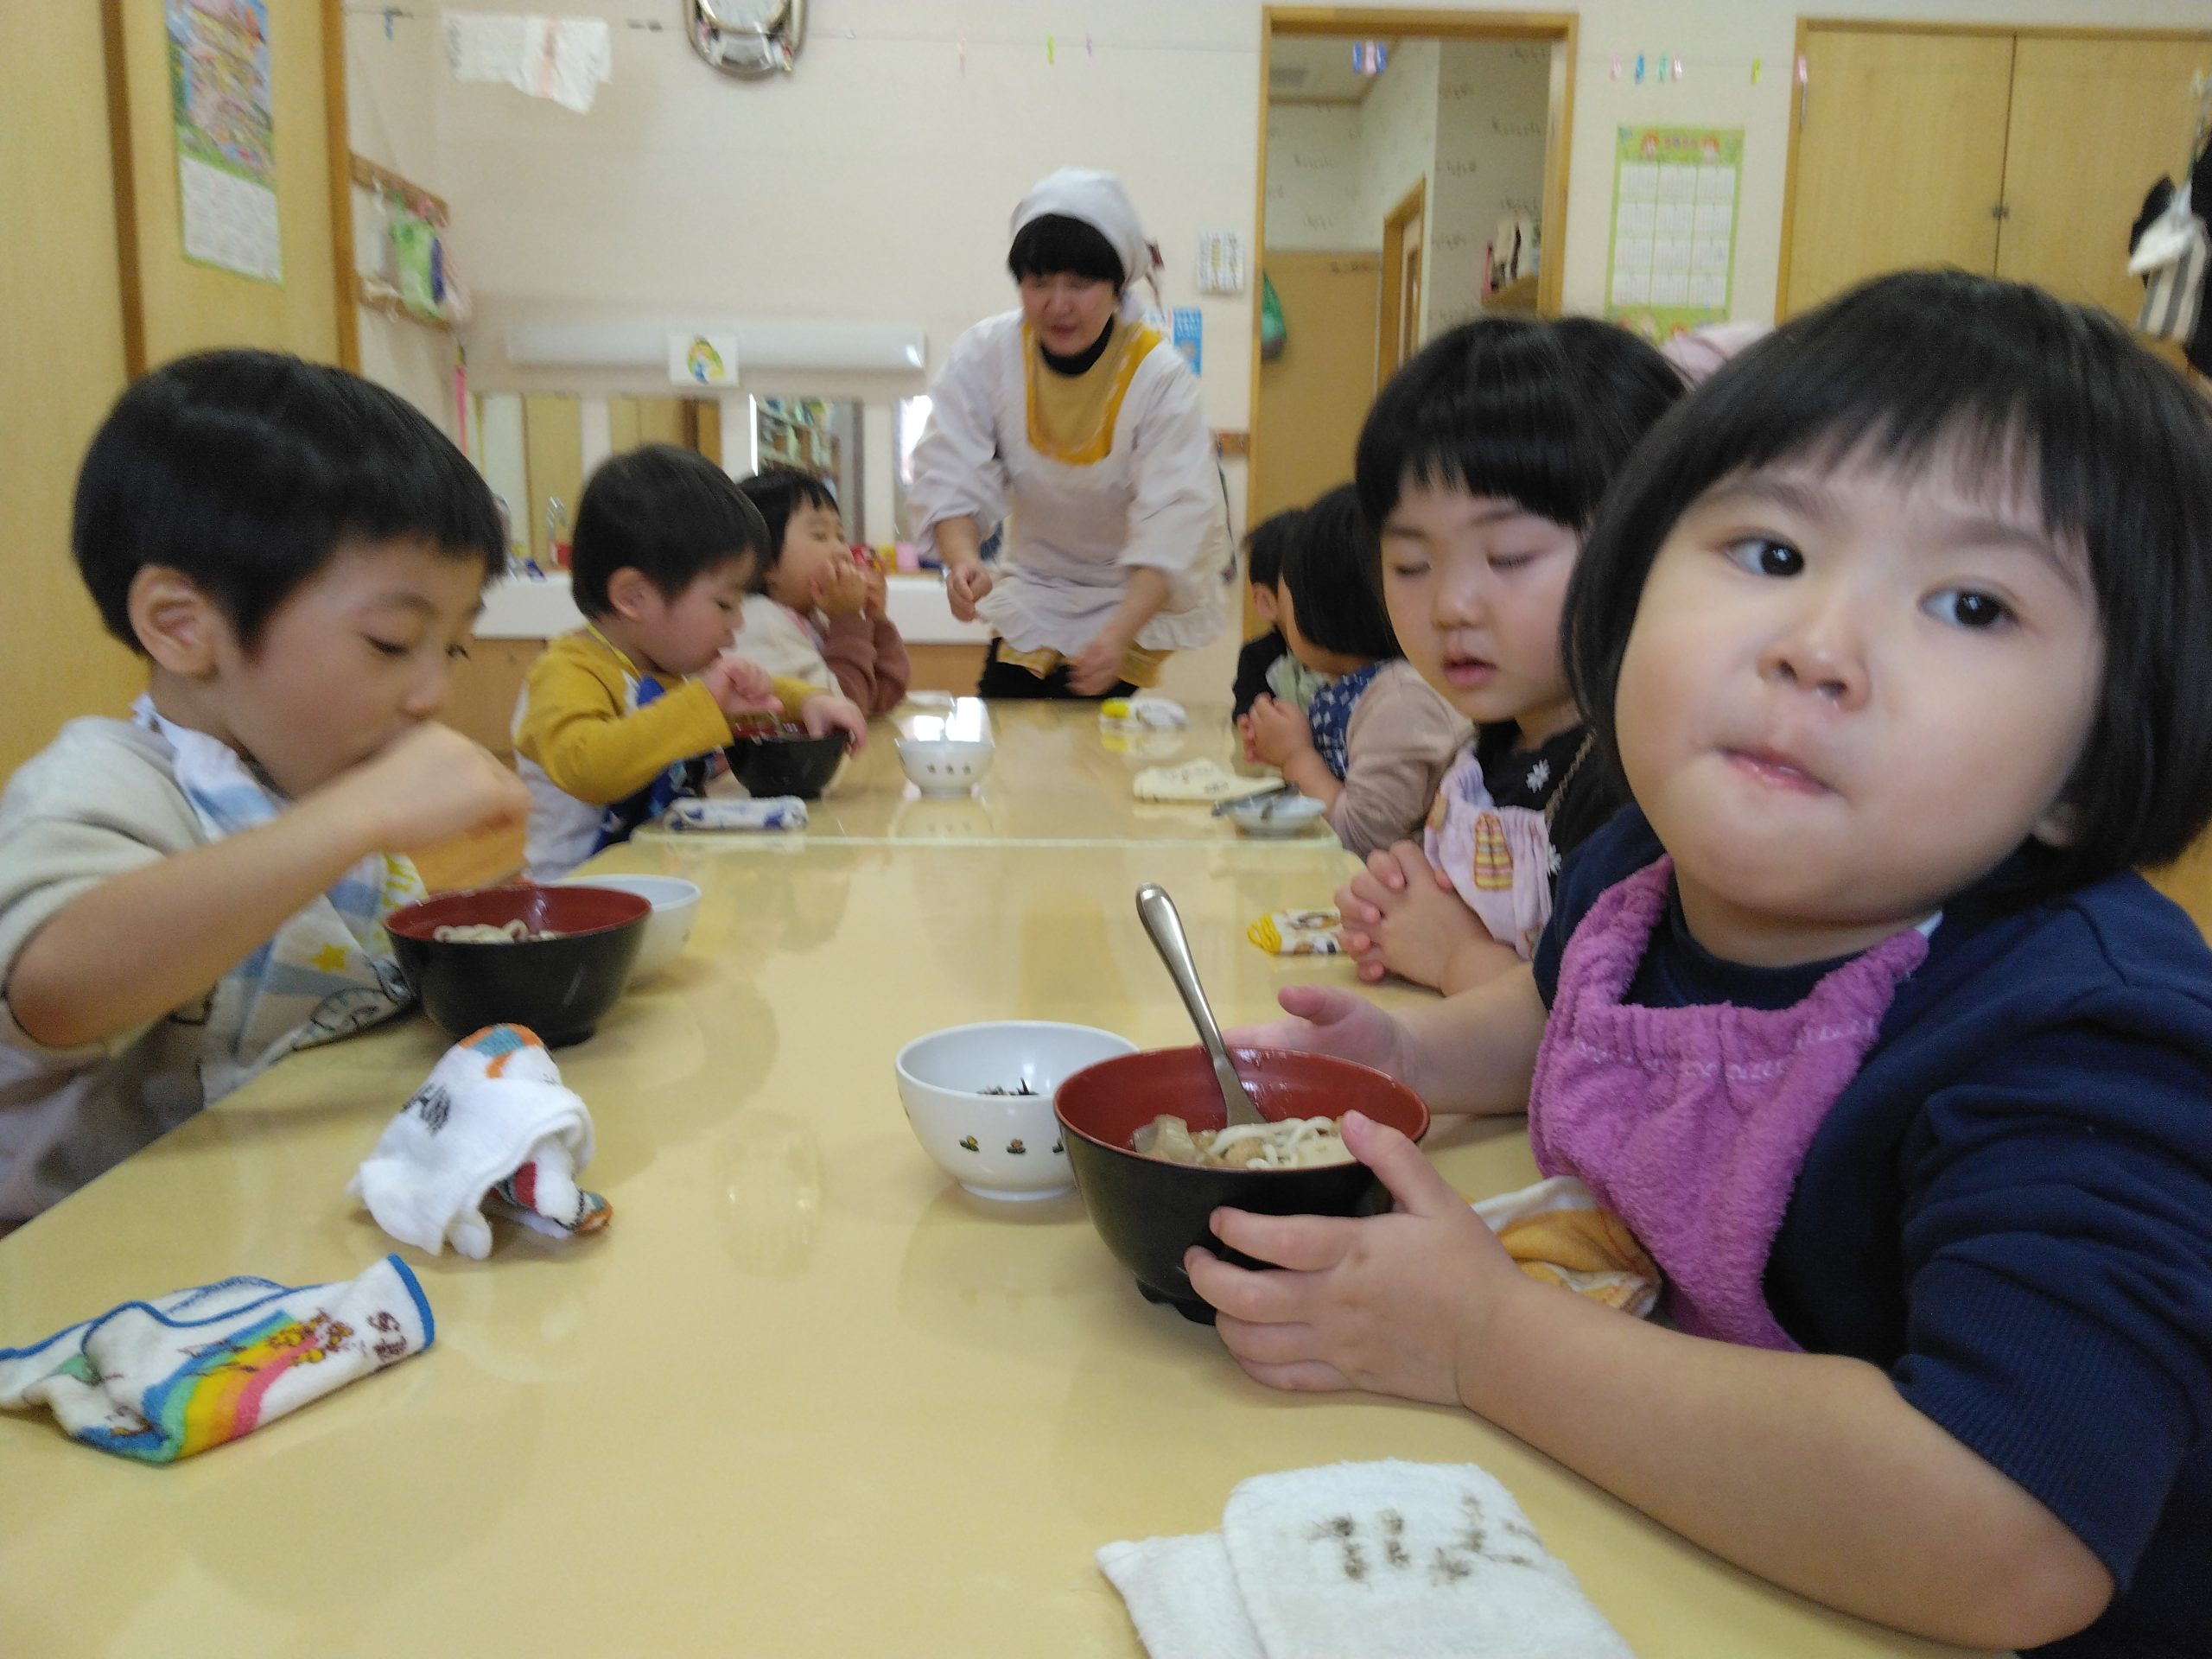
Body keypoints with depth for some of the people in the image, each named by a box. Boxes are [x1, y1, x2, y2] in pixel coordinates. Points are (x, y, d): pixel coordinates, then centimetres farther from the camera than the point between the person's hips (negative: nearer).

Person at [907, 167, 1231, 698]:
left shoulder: (1159, 376, -22)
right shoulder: (983, 355, -13)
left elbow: (1171, 532, -29)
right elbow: (952, 480, -18)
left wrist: (1117, 635, -44)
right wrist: (964, 561, -41)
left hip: (1143, 597, -3)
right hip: (1032, 591, 3)